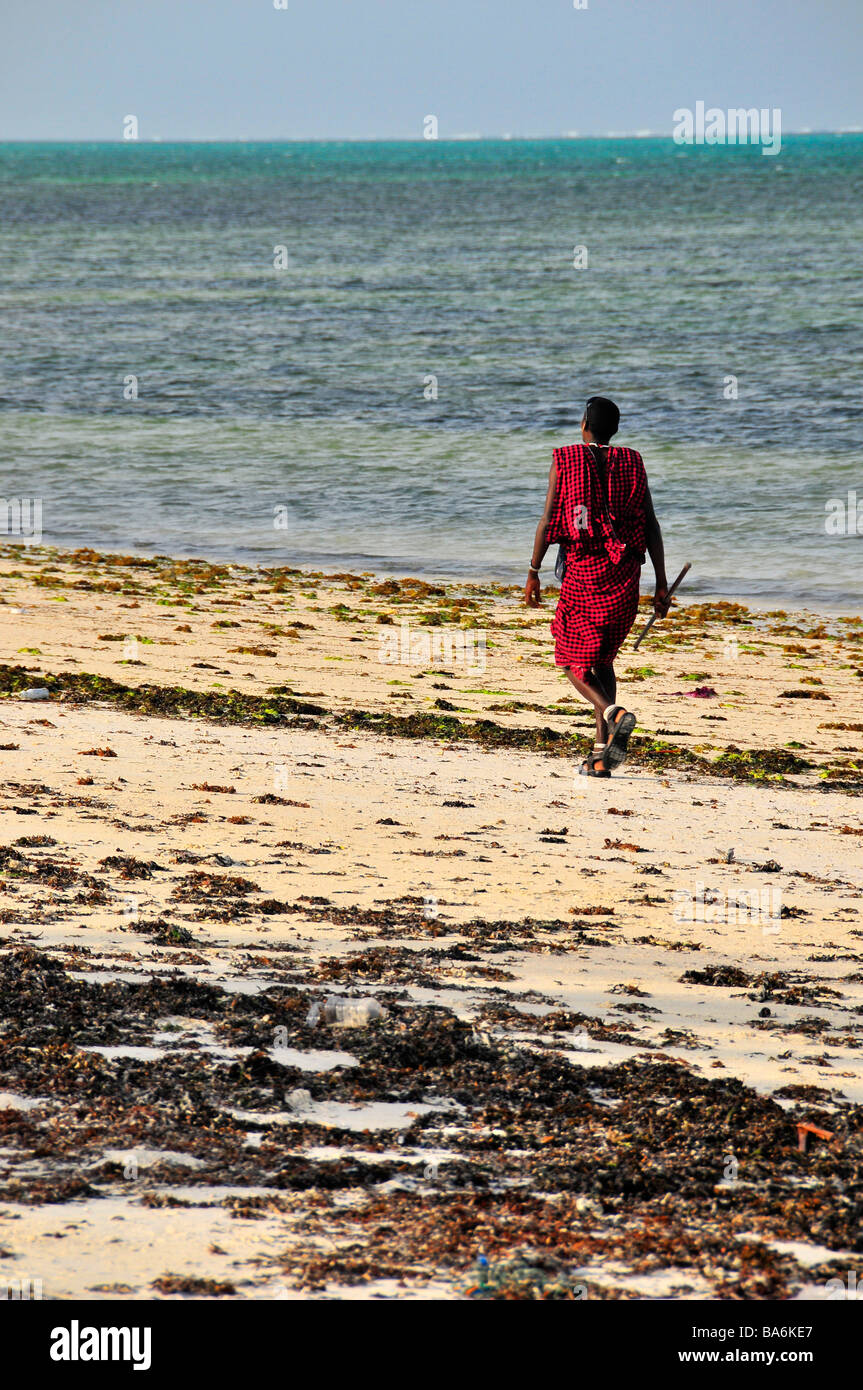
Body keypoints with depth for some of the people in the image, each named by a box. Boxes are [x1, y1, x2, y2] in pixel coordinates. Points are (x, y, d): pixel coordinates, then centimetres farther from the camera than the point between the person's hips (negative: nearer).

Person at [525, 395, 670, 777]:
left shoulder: (564, 463, 0)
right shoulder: (632, 465, 7)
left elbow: (548, 520, -5)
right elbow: (651, 527, 3)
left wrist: (533, 572, 1)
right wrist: (661, 583, 4)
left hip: (581, 571, -3)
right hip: (624, 574, 3)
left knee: (574, 662, 6)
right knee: (602, 659, 16)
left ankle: (615, 714, -24)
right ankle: (602, 756, 6)